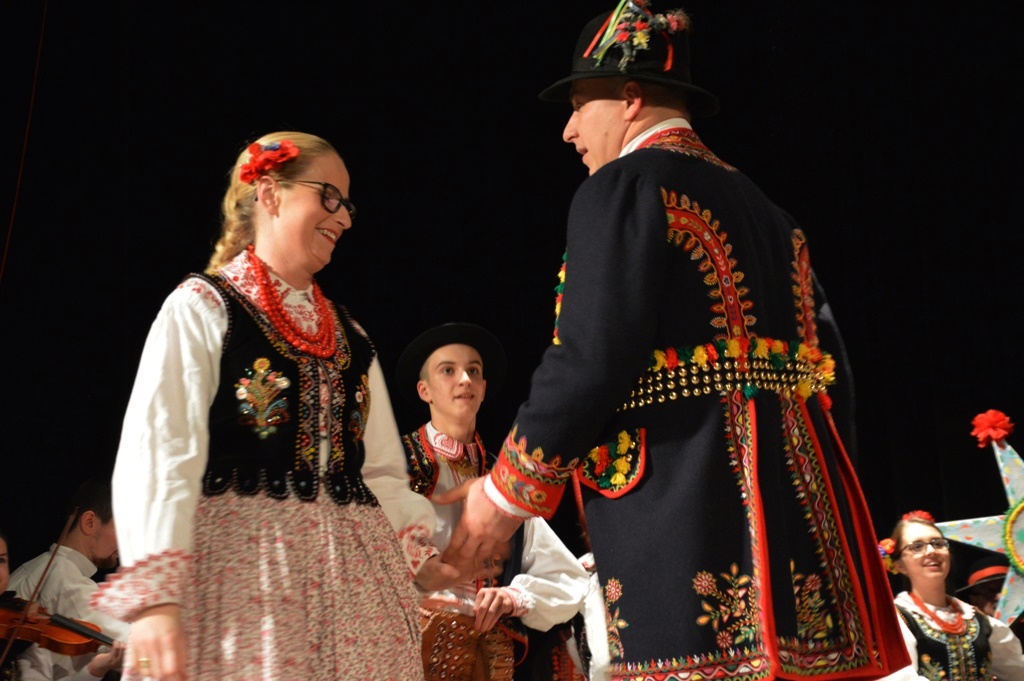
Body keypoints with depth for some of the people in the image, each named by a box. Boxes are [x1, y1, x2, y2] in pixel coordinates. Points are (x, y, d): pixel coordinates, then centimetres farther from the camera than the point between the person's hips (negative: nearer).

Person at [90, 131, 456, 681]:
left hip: (352, 576, 6)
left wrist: (416, 549, 0)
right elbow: (158, 452, -10)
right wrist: (154, 593, -21)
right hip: (242, 565, -5)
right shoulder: (203, 307, 0)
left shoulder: (349, 335, 19)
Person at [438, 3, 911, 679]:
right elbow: (828, 367, 19)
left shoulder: (625, 185, -2)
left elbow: (593, 359, -13)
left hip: (687, 500, -8)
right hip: (796, 492, 9)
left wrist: (507, 492, -4)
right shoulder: (762, 207, 22)